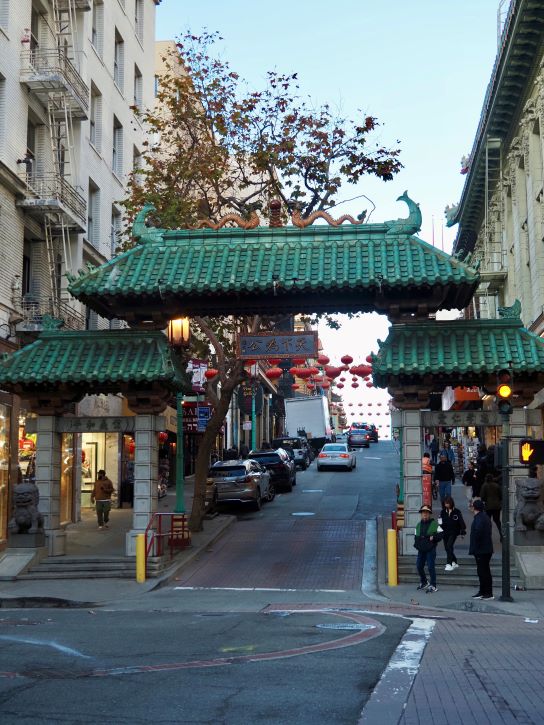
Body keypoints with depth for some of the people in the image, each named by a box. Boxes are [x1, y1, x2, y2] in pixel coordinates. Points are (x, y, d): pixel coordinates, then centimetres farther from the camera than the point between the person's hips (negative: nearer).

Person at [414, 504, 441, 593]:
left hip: (431, 549, -6)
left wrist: (433, 537, -22)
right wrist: (416, 543, 6)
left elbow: (440, 535, -6)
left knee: (431, 566, -10)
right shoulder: (419, 524, 16)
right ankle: (424, 582, 31)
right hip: (421, 549, 6)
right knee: (419, 566, 10)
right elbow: (416, 536, 24)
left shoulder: (435, 523, -2)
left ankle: (433, 586, -1)